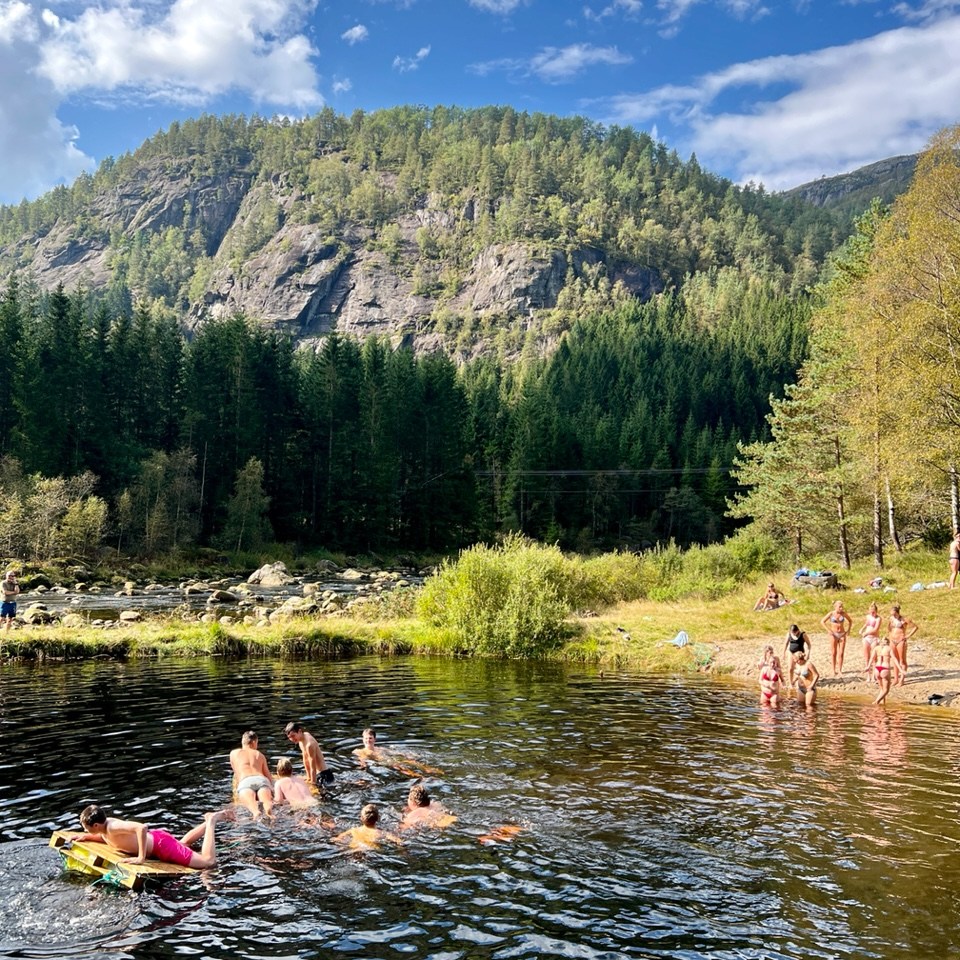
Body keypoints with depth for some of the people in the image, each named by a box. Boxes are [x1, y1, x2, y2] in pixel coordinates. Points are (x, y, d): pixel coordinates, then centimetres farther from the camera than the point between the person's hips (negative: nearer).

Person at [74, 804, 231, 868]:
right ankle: (210, 821, 39)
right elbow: (108, 838, 21)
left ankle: (212, 820, 5)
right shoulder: (105, 824, -4)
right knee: (182, 843, 40)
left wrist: (141, 858, -40)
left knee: (209, 862, -11)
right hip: (155, 838, 10)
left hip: (162, 846, -10)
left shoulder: (112, 826, -29)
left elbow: (142, 827, -44)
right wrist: (88, 837, 6)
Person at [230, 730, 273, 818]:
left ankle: (256, 812, -67)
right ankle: (269, 809, -65)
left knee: (250, 801, -32)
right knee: (266, 800, -29)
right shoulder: (259, 754, 31)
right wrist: (272, 789, 45)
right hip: (261, 779, 1)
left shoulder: (234, 753, 31)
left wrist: (237, 788, 55)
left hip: (245, 782, -1)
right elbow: (268, 776, 29)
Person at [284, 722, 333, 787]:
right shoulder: (301, 738, 2)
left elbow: (313, 768, -22)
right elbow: (305, 760, 12)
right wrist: (308, 778, 15)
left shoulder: (309, 744, -26)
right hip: (318, 773, 10)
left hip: (324, 775, -10)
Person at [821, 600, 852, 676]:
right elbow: (822, 621, -1)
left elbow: (850, 621, 14)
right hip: (834, 635, -1)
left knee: (841, 653, -2)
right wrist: (828, 630, -9)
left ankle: (839, 670, 0)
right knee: (833, 653, 3)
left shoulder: (844, 613, -1)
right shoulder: (831, 613, -7)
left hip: (842, 635, 1)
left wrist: (848, 630, 3)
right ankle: (834, 670, 11)